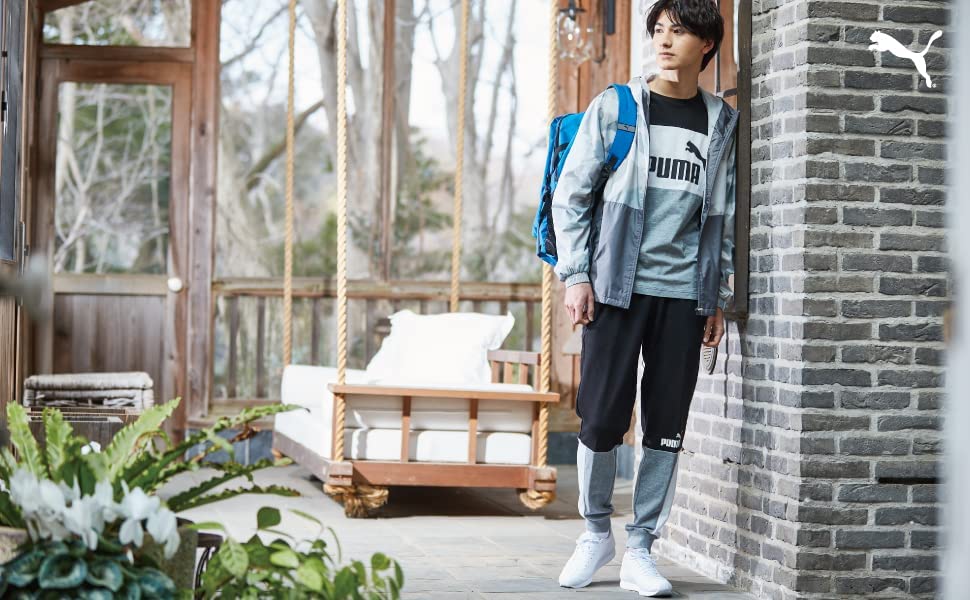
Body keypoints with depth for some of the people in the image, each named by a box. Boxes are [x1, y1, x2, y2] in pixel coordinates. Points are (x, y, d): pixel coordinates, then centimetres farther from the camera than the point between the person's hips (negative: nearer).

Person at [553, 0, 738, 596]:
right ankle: (597, 534, 18)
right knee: (602, 419, -3)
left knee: (667, 430, 1)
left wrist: (721, 298, 9)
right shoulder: (614, 107, 3)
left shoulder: (723, 122, 9)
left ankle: (640, 549, 11)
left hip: (685, 294, 2)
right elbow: (572, 194, 3)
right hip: (616, 288, -2)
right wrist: (576, 275, -4)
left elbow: (727, 216, 13)